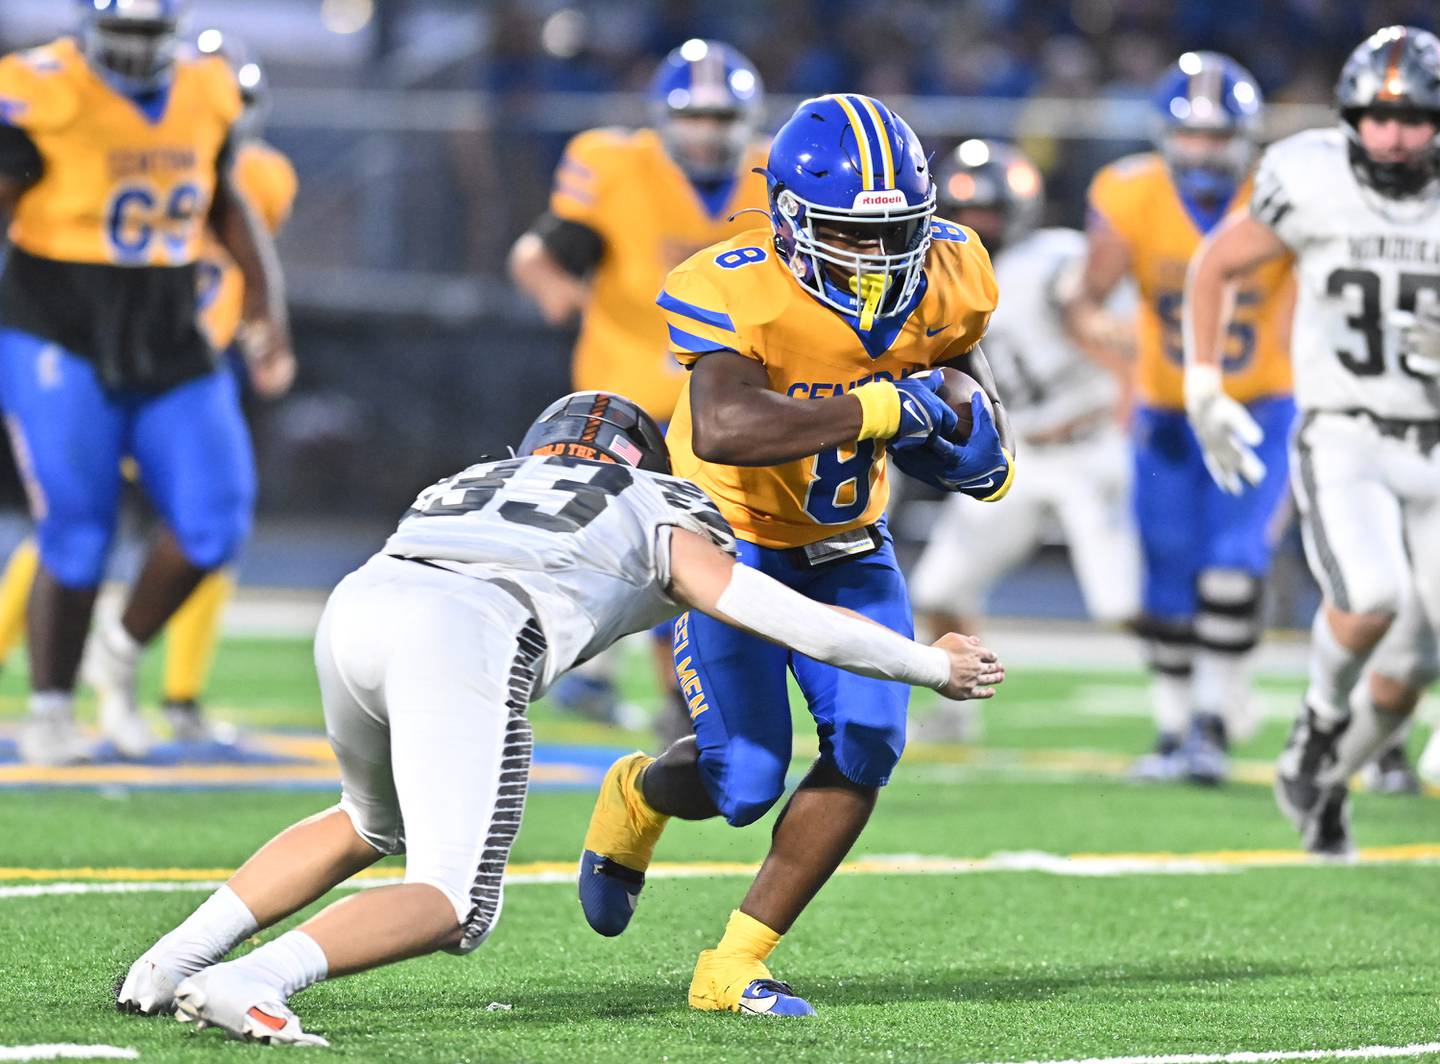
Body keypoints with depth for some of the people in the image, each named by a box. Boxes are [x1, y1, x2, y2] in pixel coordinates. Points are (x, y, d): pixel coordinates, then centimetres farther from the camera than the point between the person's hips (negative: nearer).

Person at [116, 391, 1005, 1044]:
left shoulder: (473, 485, 39)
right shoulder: (662, 519, 28)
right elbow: (799, 623, 27)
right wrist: (936, 668, 40)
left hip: (357, 601, 6)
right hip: (466, 644, -6)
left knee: (371, 827, 32)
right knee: (455, 906, 0)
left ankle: (176, 959, 21)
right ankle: (251, 985, -21)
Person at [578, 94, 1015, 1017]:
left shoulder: (944, 275, -13)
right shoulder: (740, 291, -32)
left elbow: (961, 350, 12)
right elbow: (722, 430, -49)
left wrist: (983, 446, -10)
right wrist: (881, 407, -45)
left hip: (845, 545, 5)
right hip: (731, 536, -5)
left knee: (866, 744, -12)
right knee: (745, 781, -9)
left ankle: (734, 967, 0)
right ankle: (637, 797, 30)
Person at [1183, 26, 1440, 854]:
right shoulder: (1312, 186, -8)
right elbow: (1217, 266, 8)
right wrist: (1204, 391, 4)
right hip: (1343, 440, -3)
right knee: (1370, 600, -29)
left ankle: (1326, 778, 32)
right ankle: (1323, 717, 2)